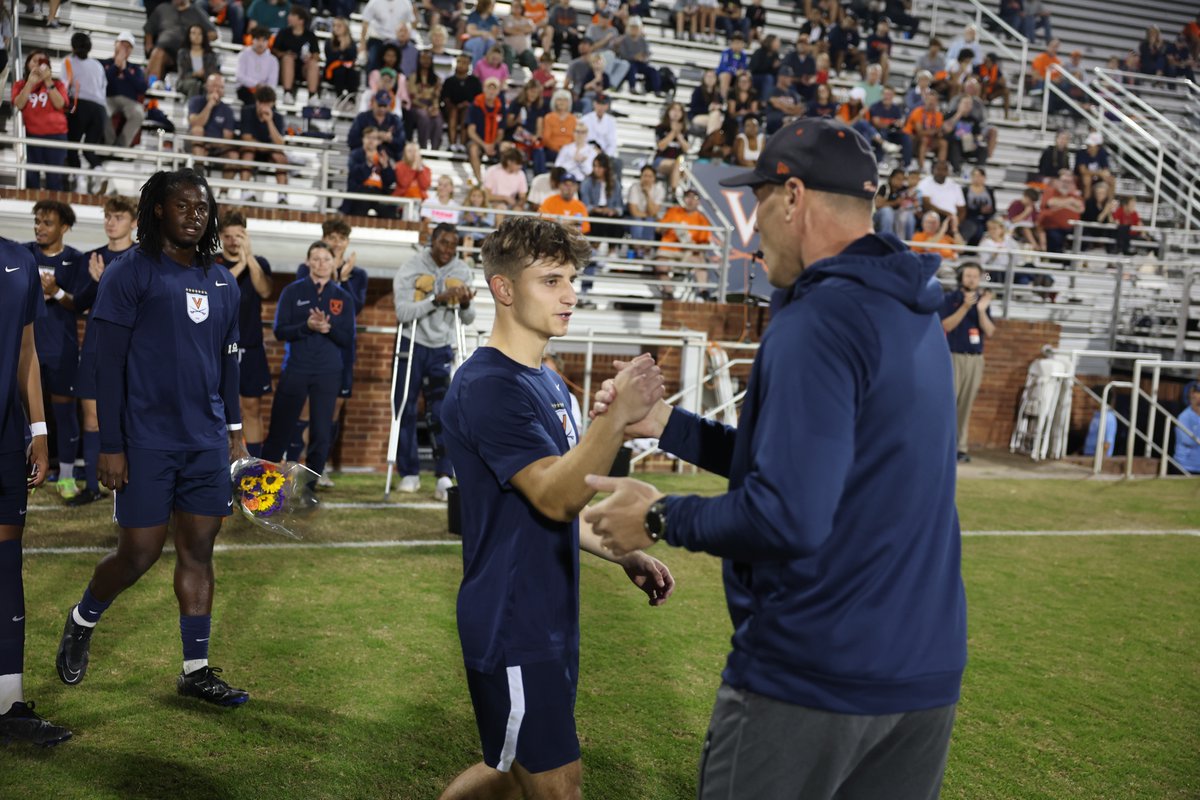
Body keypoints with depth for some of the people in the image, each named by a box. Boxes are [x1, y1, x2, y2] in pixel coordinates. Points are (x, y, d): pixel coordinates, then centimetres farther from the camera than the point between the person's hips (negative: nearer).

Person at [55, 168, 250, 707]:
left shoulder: (223, 284, 11)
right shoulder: (130, 273, -6)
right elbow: (108, 365, -8)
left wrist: (234, 430, 15)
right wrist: (111, 446, -11)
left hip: (208, 442, 5)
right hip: (146, 441, -5)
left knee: (198, 551, 7)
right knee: (140, 553, 1)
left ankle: (195, 670, 16)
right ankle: (81, 621, 32)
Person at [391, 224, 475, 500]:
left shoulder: (462, 272, 3)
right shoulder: (410, 270, -7)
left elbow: (467, 320, 8)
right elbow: (403, 313, -20)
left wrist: (465, 305, -15)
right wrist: (438, 299, -29)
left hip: (442, 348, 2)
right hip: (412, 345, -2)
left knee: (440, 412, -6)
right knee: (406, 411, 3)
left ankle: (445, 477, -8)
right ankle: (409, 473, 14)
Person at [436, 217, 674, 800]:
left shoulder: (547, 383, 11)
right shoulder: (486, 387, -18)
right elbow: (555, 497, -29)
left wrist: (625, 557, 8)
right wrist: (618, 416, -41)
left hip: (551, 617, 9)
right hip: (512, 626, -9)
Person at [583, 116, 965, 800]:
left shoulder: (820, 318, -20)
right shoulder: (915, 316, 9)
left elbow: (788, 518, -27)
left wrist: (660, 519, -11)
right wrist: (664, 424, 15)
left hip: (813, 675, -8)